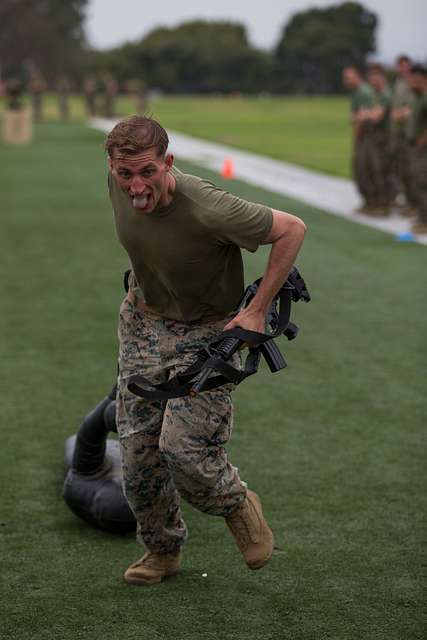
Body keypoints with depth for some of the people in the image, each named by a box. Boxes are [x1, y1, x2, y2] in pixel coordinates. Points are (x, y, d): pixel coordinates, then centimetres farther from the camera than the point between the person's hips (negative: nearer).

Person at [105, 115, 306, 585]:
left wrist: (257, 310, -20)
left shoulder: (206, 209, -33)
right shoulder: (119, 184, -15)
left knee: (182, 447, -16)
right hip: (142, 321, 6)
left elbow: (291, 229, -22)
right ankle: (163, 550, 28)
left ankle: (238, 505, 17)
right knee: (137, 449, 6)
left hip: (205, 330, -6)